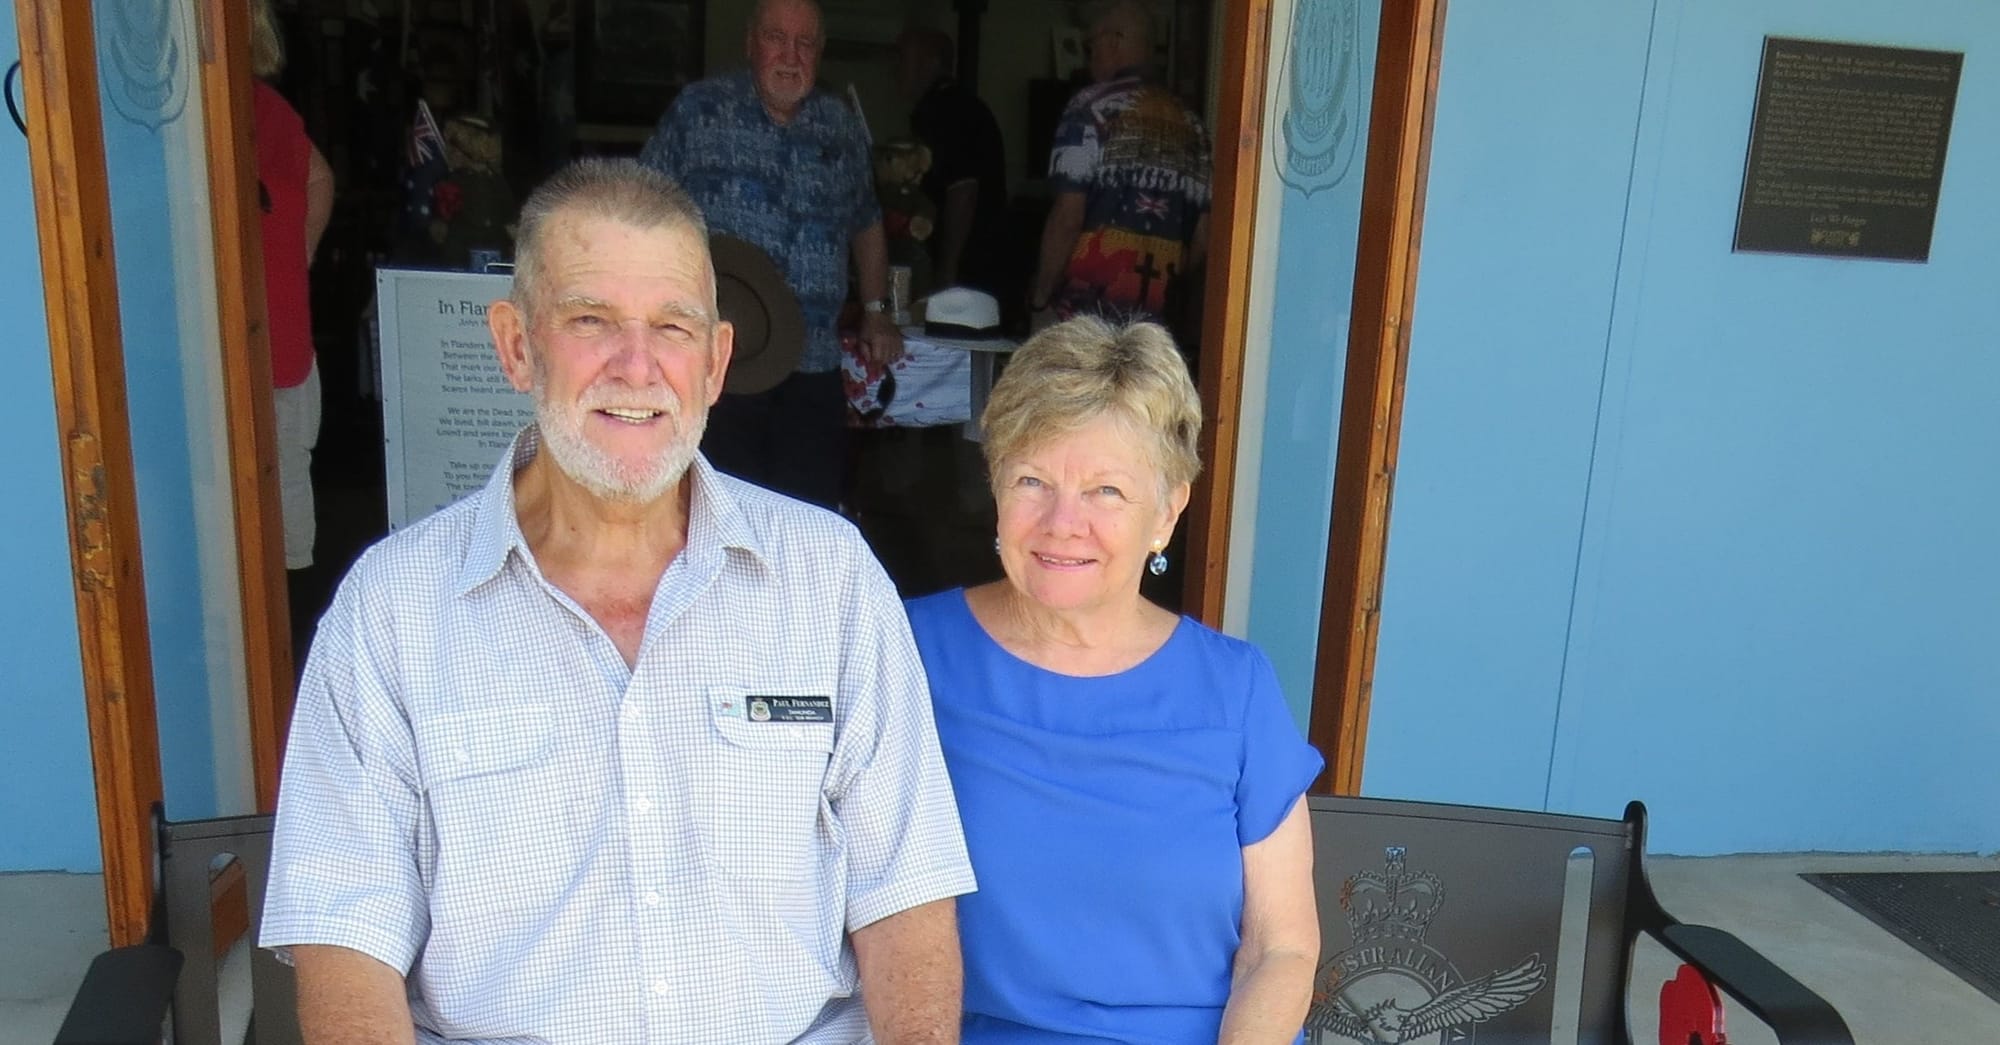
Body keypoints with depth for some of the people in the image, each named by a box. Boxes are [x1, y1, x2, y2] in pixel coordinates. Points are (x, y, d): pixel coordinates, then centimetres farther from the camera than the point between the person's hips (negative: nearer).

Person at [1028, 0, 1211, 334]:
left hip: (1083, 312, -5)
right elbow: (1202, 235, 10)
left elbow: (1067, 217, -12)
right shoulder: (1189, 123, 10)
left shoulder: (1091, 108, -4)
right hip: (1155, 320, 5)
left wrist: (1039, 300, -4)